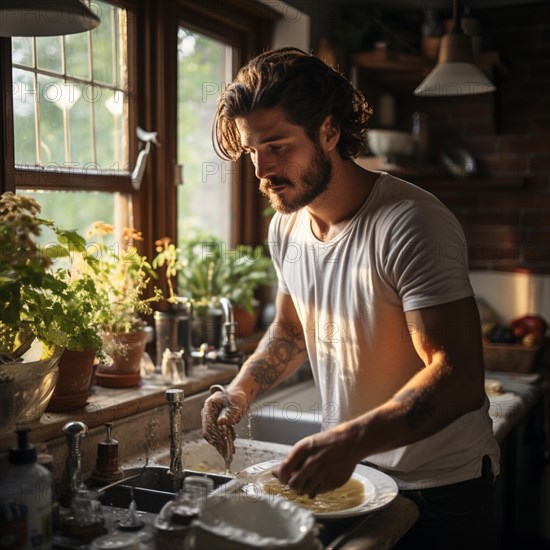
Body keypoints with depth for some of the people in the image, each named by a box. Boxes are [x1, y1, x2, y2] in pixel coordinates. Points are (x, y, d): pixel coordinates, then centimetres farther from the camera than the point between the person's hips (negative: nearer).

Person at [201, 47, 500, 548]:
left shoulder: (412, 224, -25)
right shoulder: (286, 227, -1)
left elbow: (459, 378, -30)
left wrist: (351, 440, -43)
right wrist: (240, 393, -5)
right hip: (347, 472, 6)